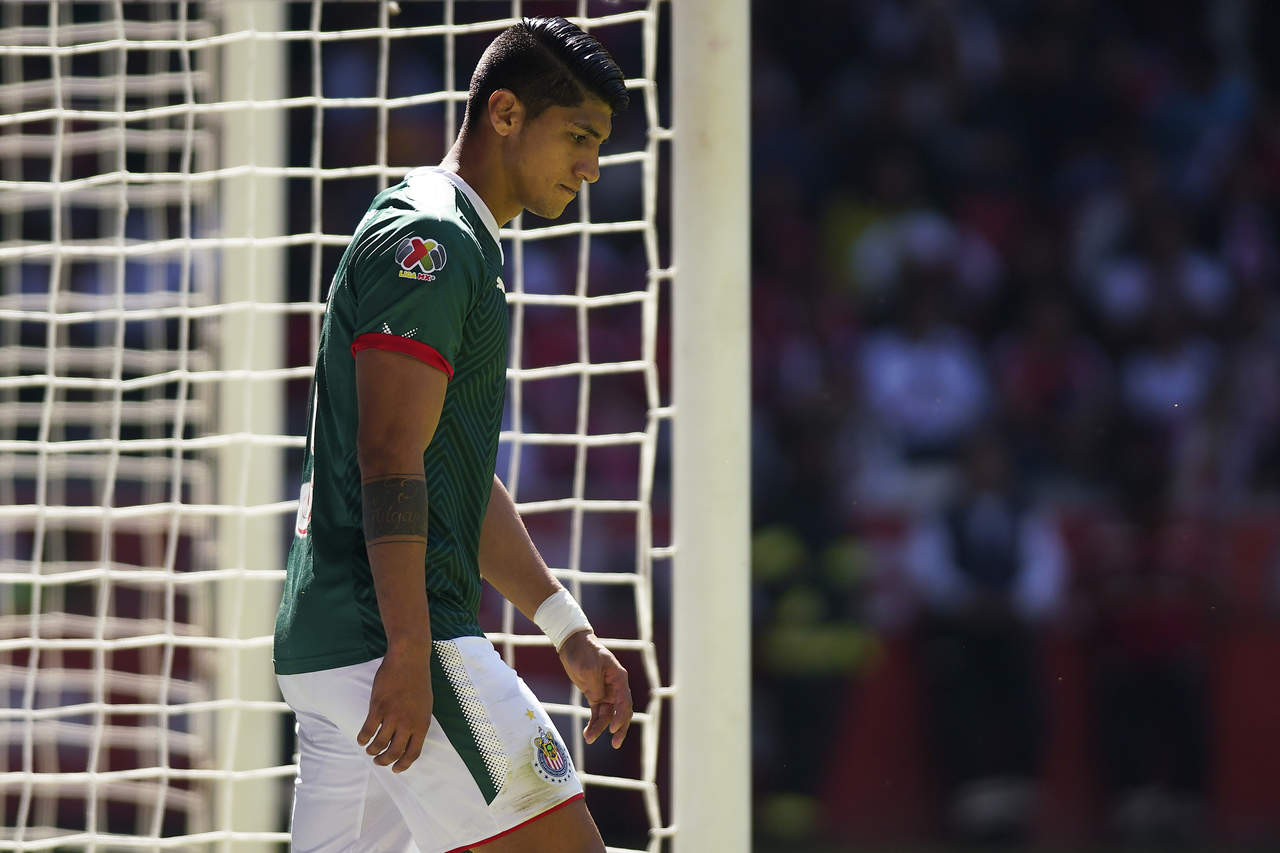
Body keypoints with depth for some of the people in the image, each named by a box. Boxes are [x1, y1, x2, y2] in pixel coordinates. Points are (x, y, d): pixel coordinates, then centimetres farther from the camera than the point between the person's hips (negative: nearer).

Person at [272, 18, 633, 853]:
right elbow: (390, 462, -18)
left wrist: (568, 627, 27)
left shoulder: (462, 249, 23)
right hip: (389, 640, -10)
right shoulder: (429, 241, -9)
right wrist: (408, 653, -23)